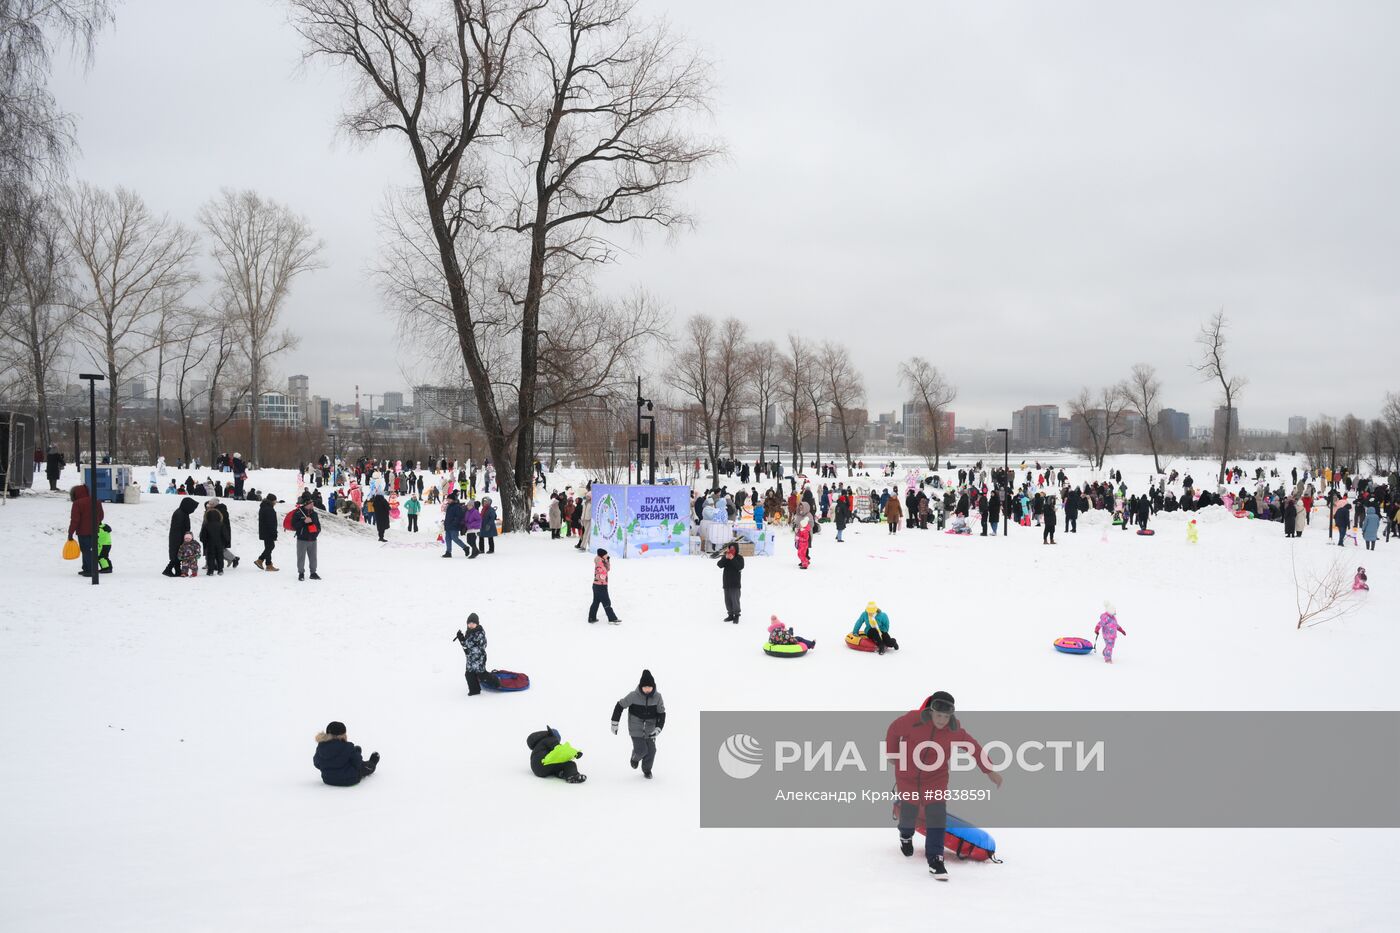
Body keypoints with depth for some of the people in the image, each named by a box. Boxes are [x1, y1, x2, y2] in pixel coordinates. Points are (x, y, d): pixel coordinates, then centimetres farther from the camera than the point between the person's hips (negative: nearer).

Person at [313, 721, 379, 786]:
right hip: (349, 780, -5)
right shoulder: (347, 747, -27)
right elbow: (357, 763, -16)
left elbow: (317, 764, -1)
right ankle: (372, 764, 64)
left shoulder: (321, 747, -15)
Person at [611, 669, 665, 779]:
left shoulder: (657, 697, -11)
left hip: (650, 728, 3)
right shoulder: (633, 696, -18)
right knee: (641, 750, -12)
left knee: (651, 750, 0)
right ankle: (635, 759, 26)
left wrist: (657, 729, -14)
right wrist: (614, 723, -4)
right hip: (636, 727, -3)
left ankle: (647, 770, 28)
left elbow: (661, 714, -3)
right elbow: (620, 706, -7)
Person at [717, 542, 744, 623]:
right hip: (726, 582, 4)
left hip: (735, 583, -4)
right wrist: (725, 558, -22)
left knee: (735, 599, -9)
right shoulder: (725, 557, 6)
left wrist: (733, 559, -24)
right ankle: (730, 615, 21)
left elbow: (740, 567, -18)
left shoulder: (739, 558, -3)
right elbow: (719, 565, -8)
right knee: (727, 599, 9)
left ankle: (736, 616, 3)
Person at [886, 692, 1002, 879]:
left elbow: (973, 747, -1)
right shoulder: (913, 720, -22)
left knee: (937, 816, -11)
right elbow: (893, 730, -4)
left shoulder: (954, 730, -14)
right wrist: (892, 754, 6)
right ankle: (906, 836, 49)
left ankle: (935, 860, -4)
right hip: (908, 776, -1)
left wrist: (989, 771, 1)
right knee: (909, 811, 13)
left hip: (936, 778, 1)